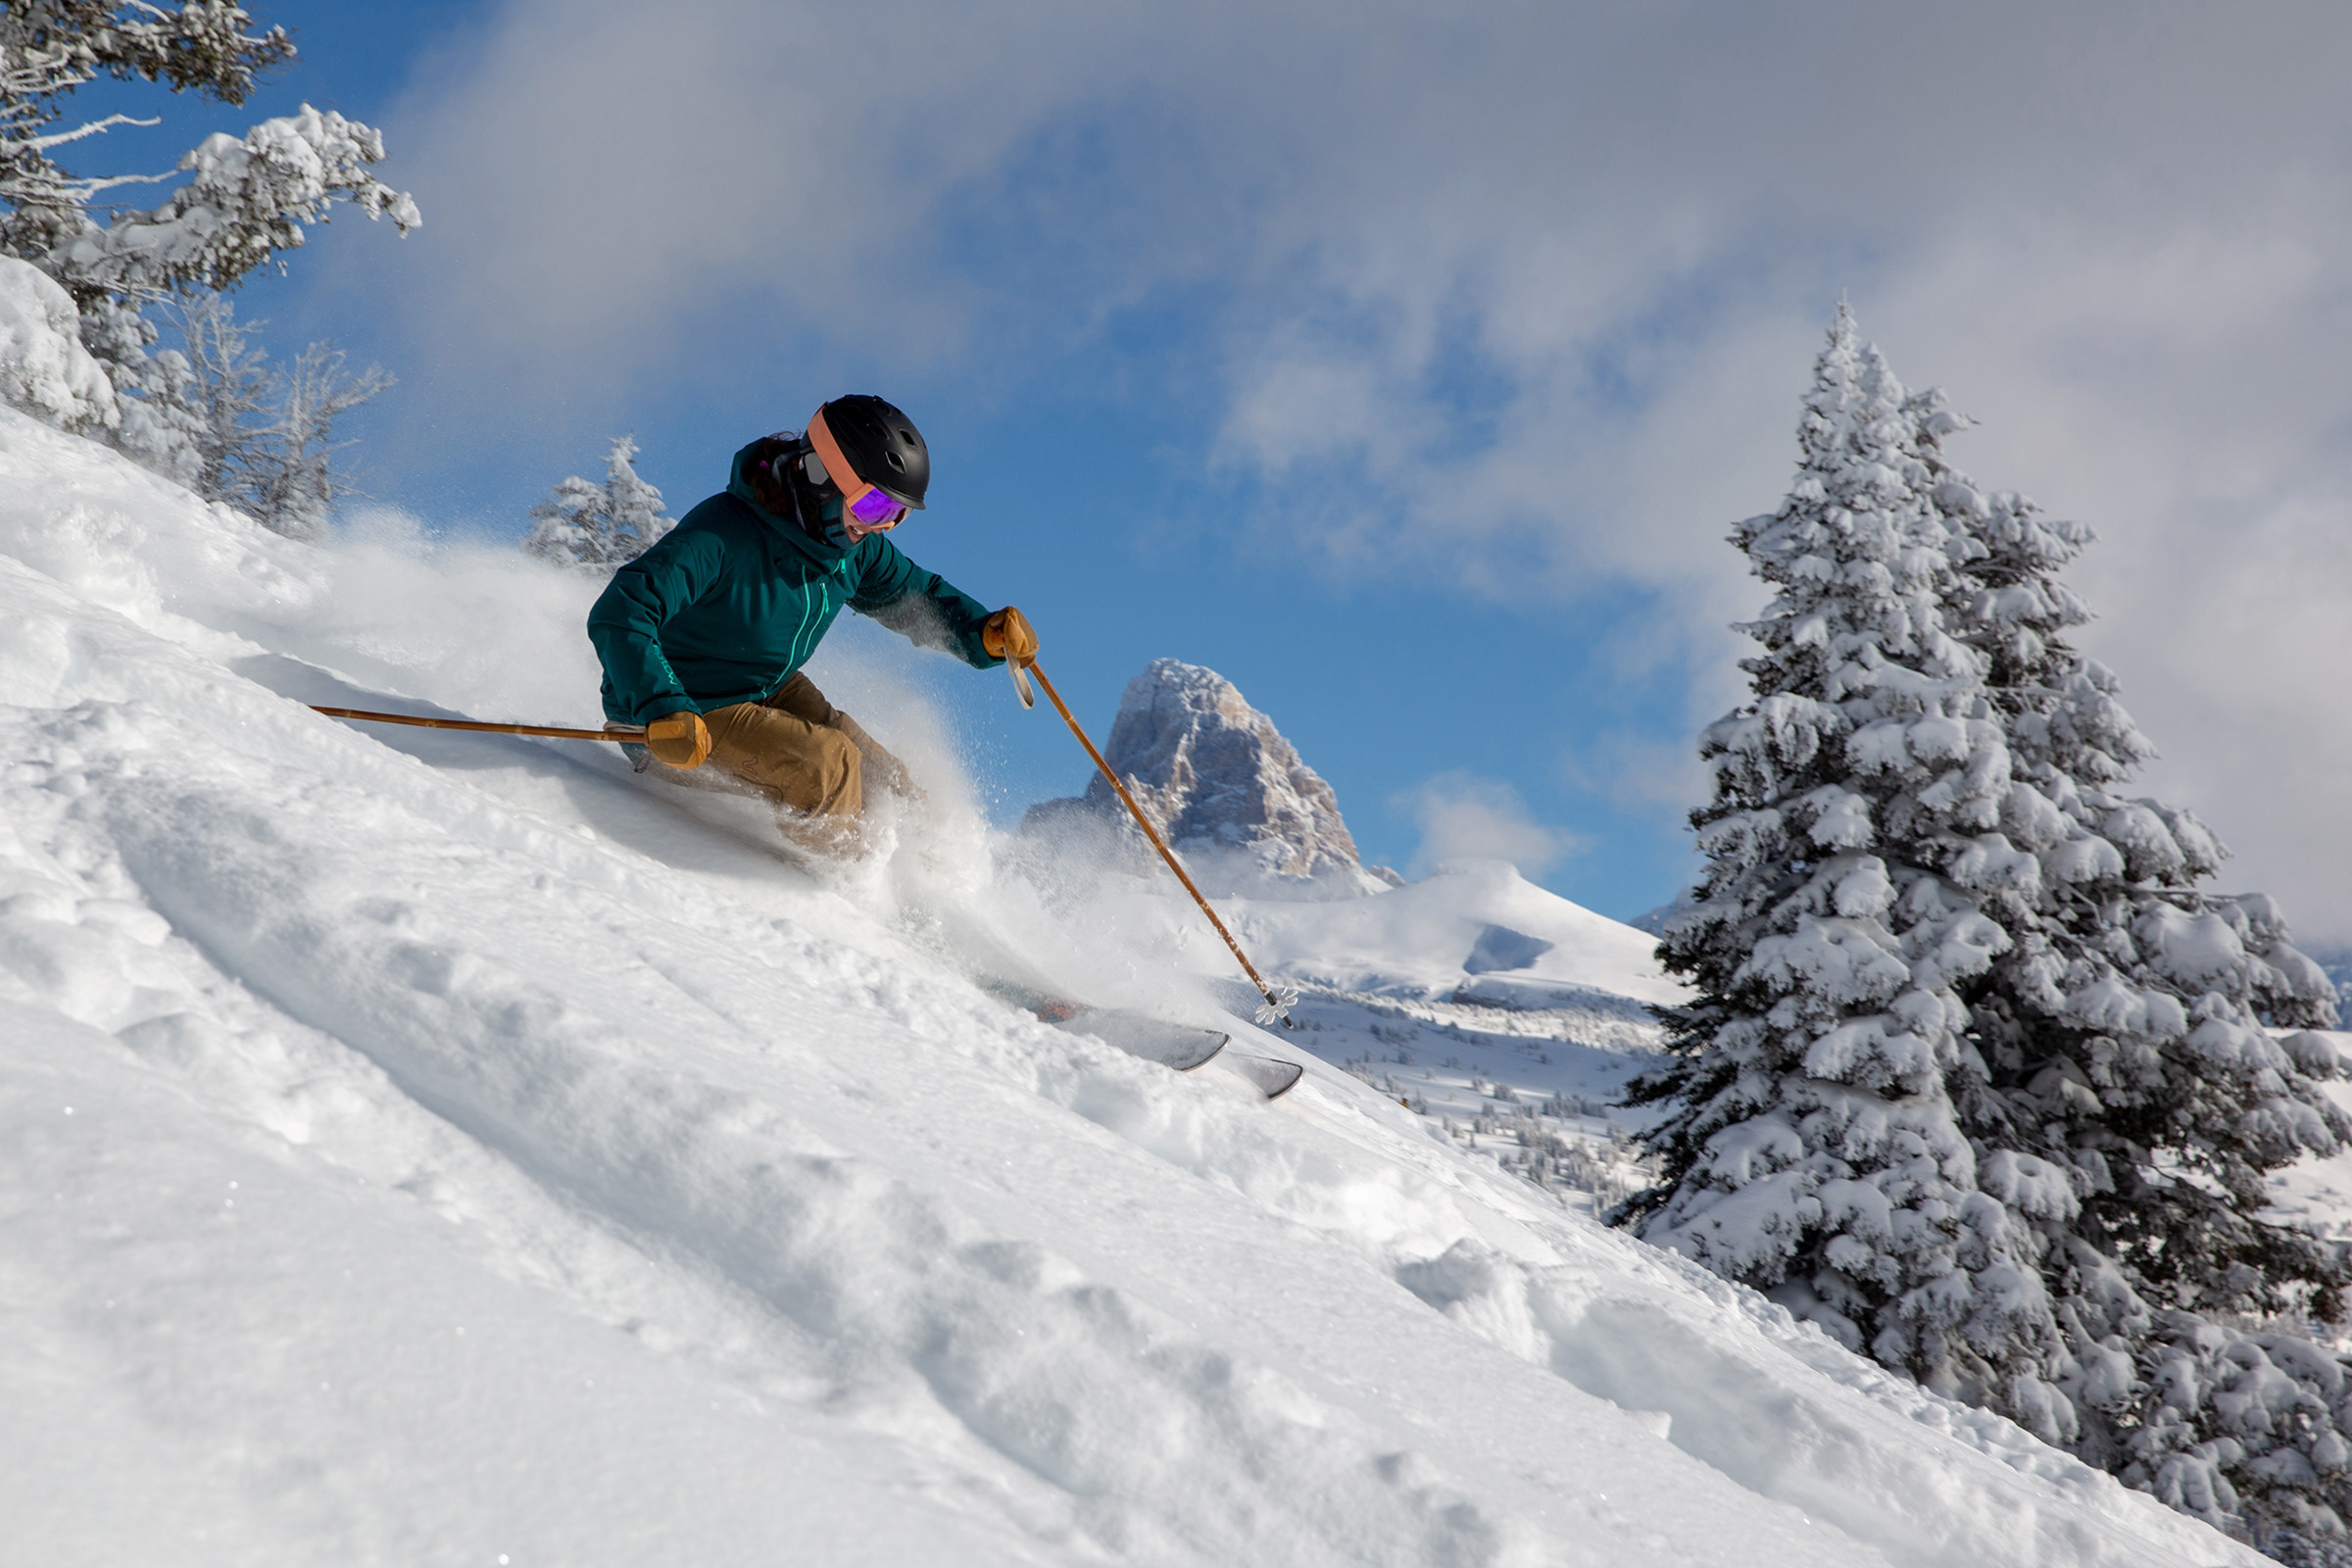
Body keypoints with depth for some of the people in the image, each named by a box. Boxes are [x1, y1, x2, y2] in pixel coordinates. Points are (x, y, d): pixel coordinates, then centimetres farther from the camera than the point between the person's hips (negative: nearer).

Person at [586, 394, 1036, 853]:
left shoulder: (856, 547, -8)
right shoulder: (722, 535, -32)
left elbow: (916, 596, 9)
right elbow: (619, 616, -38)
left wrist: (985, 632, -12)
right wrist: (663, 711, -52)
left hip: (772, 689, 8)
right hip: (694, 710, -8)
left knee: (886, 784, -3)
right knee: (830, 765, -25)